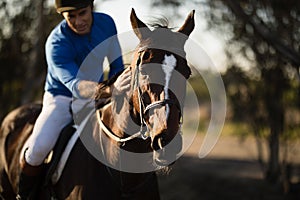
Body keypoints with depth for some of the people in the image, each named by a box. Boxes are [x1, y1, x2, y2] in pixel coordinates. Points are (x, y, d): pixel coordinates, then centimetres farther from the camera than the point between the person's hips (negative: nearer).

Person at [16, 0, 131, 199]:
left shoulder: (106, 23, -11)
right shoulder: (56, 44, -28)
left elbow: (117, 64, 5)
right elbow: (76, 86, -43)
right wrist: (110, 89, -61)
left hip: (97, 95, 5)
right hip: (62, 99, -5)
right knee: (39, 146, -29)